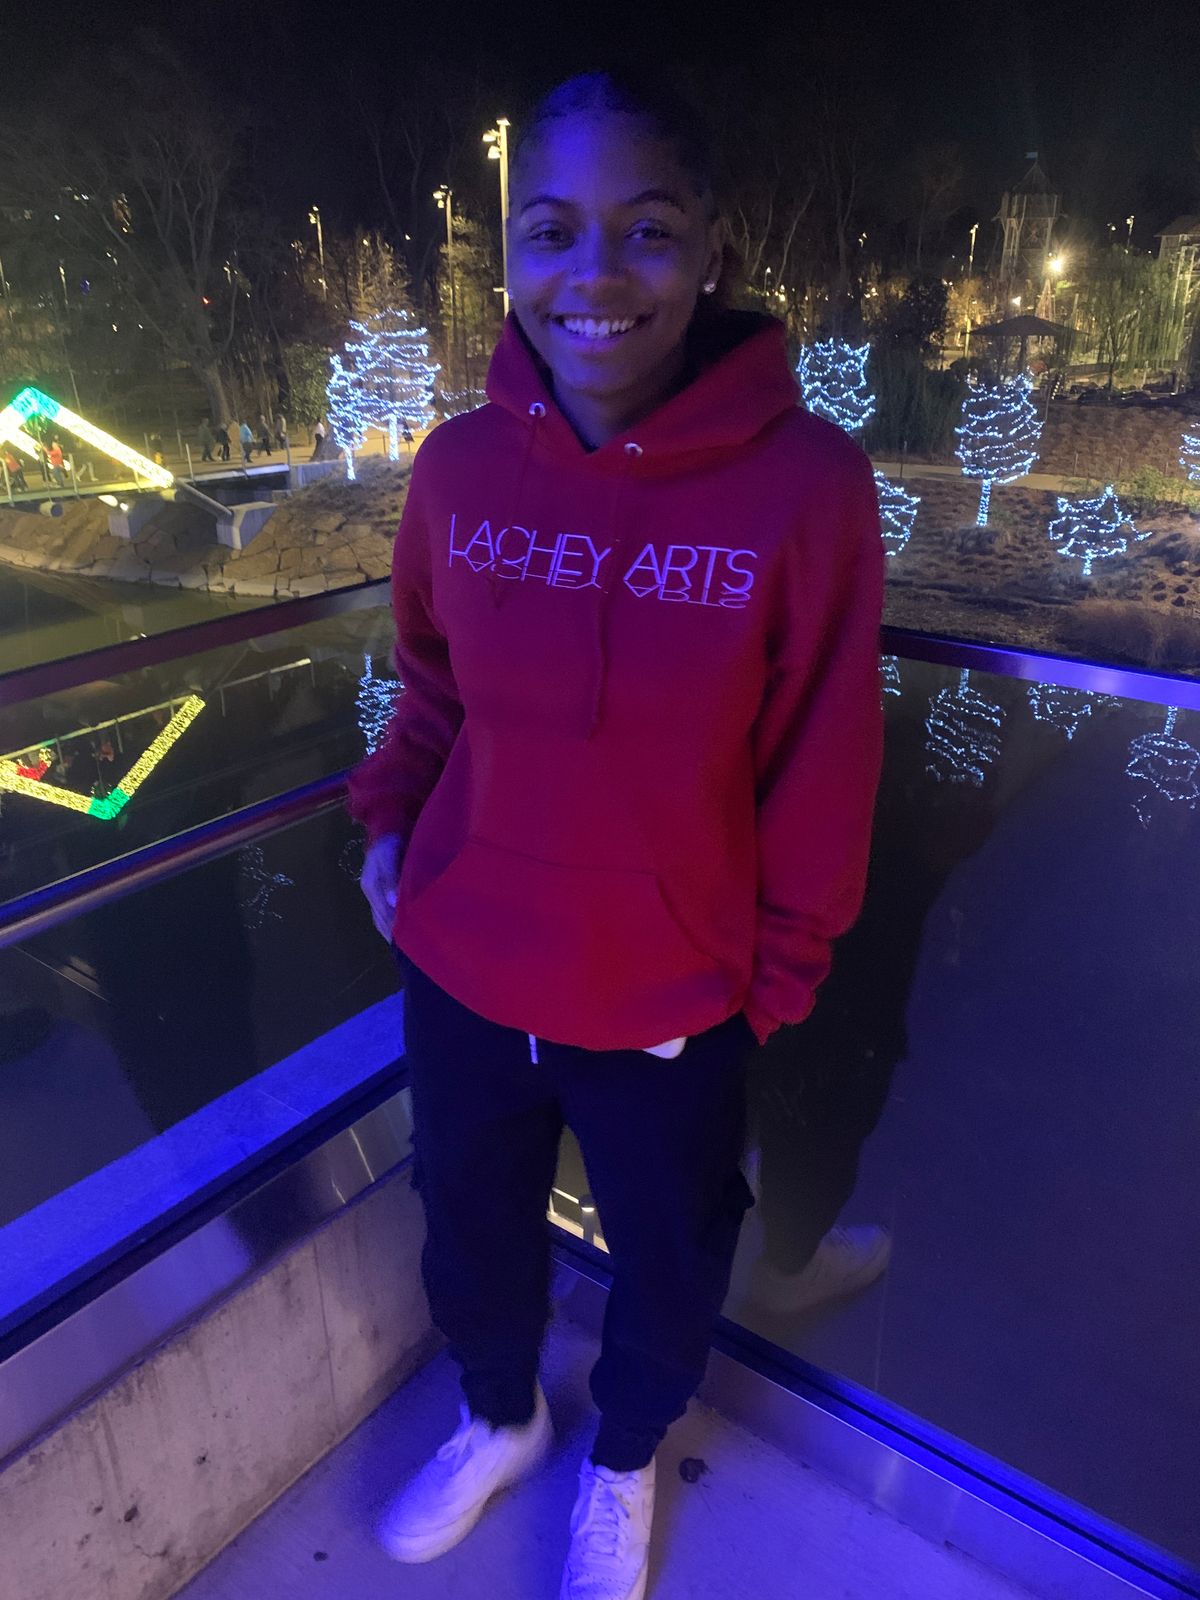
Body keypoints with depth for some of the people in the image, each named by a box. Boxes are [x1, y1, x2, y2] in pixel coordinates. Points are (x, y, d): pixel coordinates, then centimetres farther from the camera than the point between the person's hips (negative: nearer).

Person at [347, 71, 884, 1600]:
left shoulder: (805, 481, -18)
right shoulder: (461, 463, -9)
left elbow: (820, 772, -11)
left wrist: (778, 970, -4)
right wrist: (389, 811, 0)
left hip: (670, 1000, -2)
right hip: (460, 966, 3)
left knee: (665, 1264, 23)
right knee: (472, 1226, 26)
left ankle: (622, 1461, 59)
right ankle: (498, 1419, 61)